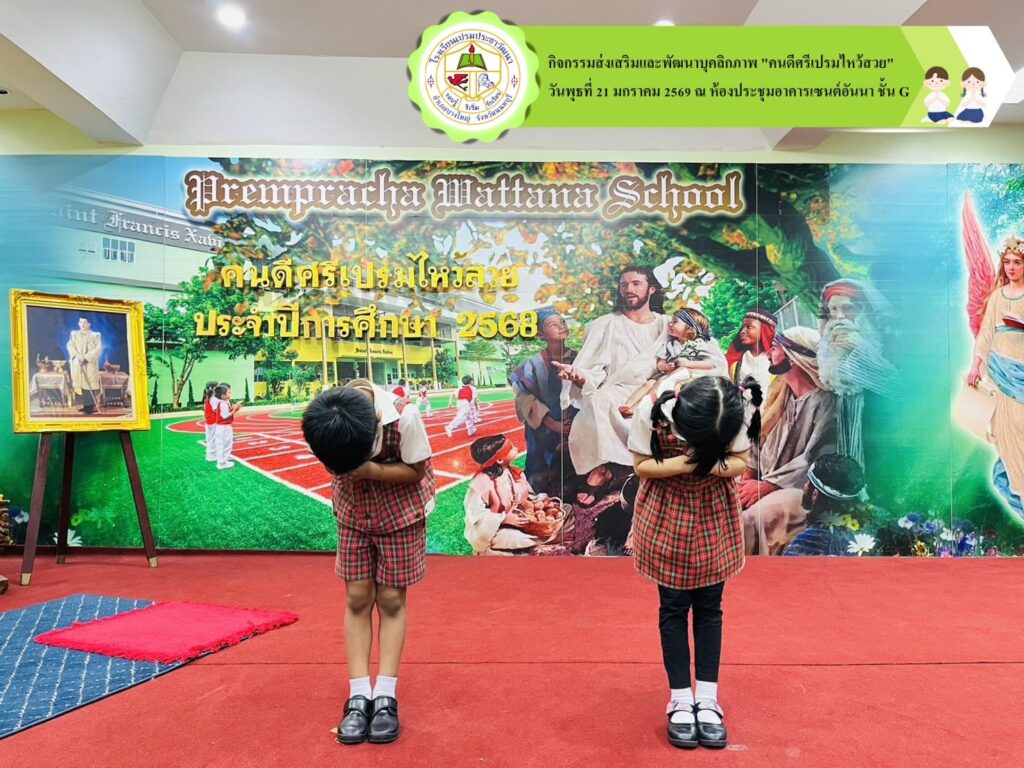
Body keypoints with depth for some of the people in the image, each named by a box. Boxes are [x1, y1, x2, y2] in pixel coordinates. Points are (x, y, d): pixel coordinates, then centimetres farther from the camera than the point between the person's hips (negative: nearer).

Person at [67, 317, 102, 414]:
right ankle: (86, 405, 11)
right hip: (77, 364, 4)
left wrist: (85, 357, -18)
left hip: (90, 364, -4)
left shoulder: (95, 335, -1)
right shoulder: (74, 334, 12)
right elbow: (70, 345, 2)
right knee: (82, 383, 5)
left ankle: (90, 407, -9)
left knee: (89, 383, -9)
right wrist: (76, 355, -16)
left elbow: (98, 349, -10)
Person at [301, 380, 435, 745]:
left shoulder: (404, 416, -34)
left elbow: (417, 470, -20)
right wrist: (346, 471, -21)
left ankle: (385, 696, 6)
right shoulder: (324, 420, -23)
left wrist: (370, 471, -31)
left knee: (391, 598, 0)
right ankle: (358, 696, 7)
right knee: (357, 597, 1)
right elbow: (336, 458, -4)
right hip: (353, 509, 3)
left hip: (401, 509, -3)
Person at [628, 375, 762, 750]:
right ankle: (680, 701, 16)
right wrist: (687, 462, -30)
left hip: (715, 514, 2)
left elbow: (740, 463, -11)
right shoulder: (651, 411, -28)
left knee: (709, 605, 7)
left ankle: (707, 699, 18)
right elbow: (641, 465, -16)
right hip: (665, 515, -1)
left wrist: (709, 463, -31)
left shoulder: (740, 411, -23)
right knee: (673, 606, 3)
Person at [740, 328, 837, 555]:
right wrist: (748, 475, -4)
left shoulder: (825, 402, -14)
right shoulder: (781, 392, 11)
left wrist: (766, 486, -20)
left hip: (803, 487, -7)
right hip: (767, 479, 7)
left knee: (752, 517, -31)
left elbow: (813, 461, -19)